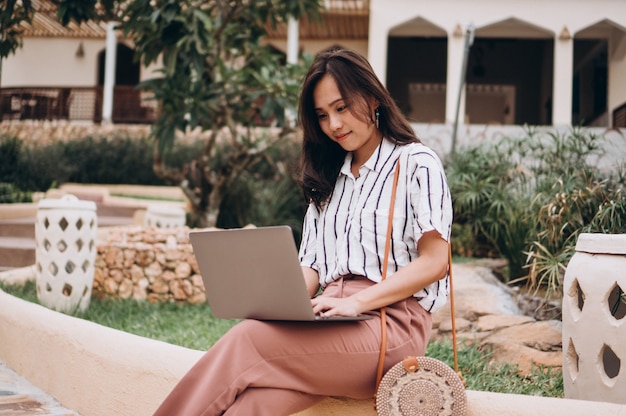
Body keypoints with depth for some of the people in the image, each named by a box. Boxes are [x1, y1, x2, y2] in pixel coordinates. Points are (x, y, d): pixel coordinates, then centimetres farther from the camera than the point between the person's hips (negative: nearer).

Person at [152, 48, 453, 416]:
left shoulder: (417, 164, 4)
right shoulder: (330, 177, 24)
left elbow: (435, 261, -5)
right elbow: (312, 266, 16)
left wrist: (357, 302, -17)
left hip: (393, 320, -5)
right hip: (333, 323, 5)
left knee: (248, 342, -28)